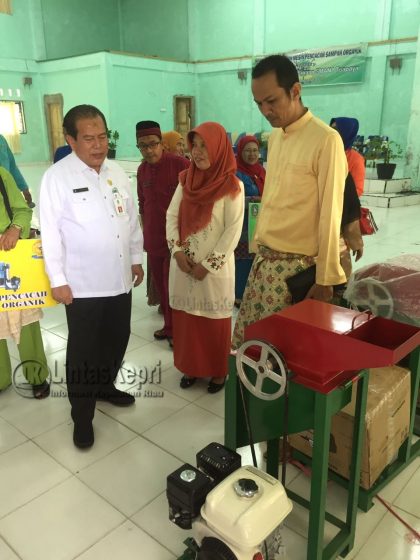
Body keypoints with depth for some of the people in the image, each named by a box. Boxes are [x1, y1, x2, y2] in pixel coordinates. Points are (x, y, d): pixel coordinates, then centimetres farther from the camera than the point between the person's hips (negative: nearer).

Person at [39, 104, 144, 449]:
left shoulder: (117, 173, 6)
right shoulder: (57, 177, -12)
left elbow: (133, 219, 13)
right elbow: (50, 232, -12)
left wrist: (137, 259, 13)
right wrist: (57, 280, -12)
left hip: (119, 278, 6)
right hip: (82, 284, -5)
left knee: (117, 339, 18)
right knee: (83, 350, 6)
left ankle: (105, 386, 43)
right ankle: (82, 416, 23)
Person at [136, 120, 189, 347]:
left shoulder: (180, 164, -12)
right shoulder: (142, 169, 7)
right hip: (153, 238, 6)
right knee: (160, 284, 13)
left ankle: (176, 328, 15)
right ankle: (169, 324, 29)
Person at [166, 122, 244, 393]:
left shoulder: (232, 186, -11)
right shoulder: (186, 180, 5)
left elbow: (233, 231, -13)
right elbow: (171, 216, 6)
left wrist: (207, 264, -14)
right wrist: (177, 251, -8)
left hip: (214, 267, -4)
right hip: (183, 264, 5)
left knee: (214, 321, 8)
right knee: (186, 317, 13)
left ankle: (218, 371, 27)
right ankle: (191, 367, 32)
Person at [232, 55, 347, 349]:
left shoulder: (326, 140, -14)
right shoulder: (274, 137, 10)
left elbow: (330, 215, -15)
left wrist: (326, 278, -13)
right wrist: (260, 247, 14)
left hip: (296, 265, -7)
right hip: (263, 258, 7)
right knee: (245, 339, 13)